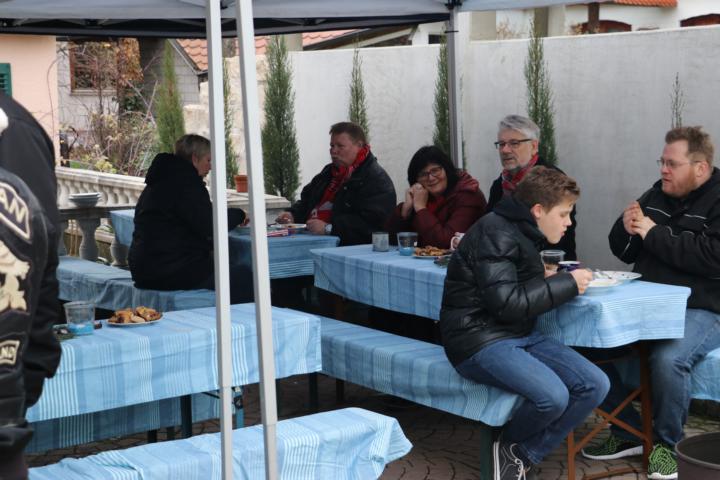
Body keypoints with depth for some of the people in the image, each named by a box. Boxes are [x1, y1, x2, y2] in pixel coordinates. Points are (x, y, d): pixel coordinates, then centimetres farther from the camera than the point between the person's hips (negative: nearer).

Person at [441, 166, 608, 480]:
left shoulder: (521, 232, 14)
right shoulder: (496, 233, -15)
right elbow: (505, 302, -22)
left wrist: (547, 278, 1)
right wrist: (567, 284, -15)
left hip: (520, 336, 10)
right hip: (481, 342, -10)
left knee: (595, 386, -8)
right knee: (553, 396, -31)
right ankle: (508, 444, 1)